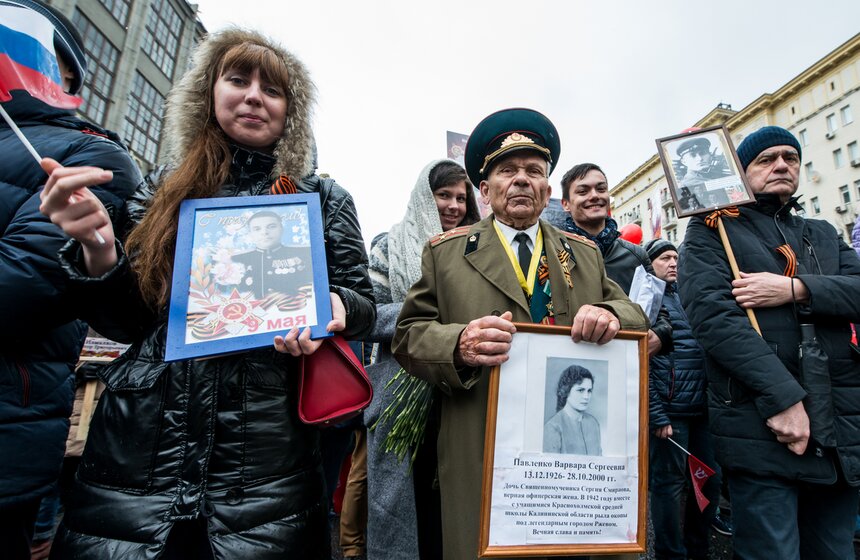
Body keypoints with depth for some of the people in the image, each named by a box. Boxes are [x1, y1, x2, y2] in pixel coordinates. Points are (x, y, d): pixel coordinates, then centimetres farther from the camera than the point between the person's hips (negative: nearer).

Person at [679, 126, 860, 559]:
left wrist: (796, 289, -15)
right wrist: (783, 396, -20)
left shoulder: (823, 235, 20)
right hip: (761, 426, -6)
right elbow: (710, 310, -14)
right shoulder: (712, 231, 2)